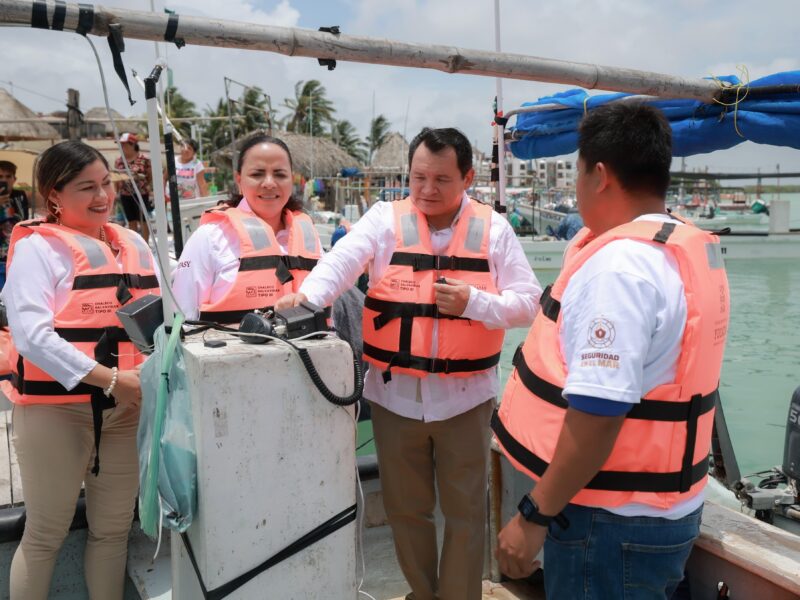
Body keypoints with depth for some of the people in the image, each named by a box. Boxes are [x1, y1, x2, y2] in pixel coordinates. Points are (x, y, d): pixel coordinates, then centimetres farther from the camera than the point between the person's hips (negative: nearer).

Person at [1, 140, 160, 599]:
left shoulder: (134, 243, 12)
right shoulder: (38, 246, -6)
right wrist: (109, 378, -23)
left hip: (127, 407, 5)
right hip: (56, 408, -5)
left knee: (114, 528, 15)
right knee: (47, 534, 8)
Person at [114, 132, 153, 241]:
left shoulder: (144, 159, -6)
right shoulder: (119, 161, 8)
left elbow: (151, 177, -2)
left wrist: (149, 189, -9)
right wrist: (115, 193, 9)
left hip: (141, 194, -4)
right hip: (125, 195, 4)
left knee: (143, 220, 2)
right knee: (131, 221, 10)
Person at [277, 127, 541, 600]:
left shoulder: (493, 229, 0)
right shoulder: (385, 219, -1)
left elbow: (527, 304, -1)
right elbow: (343, 260, -19)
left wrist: (474, 301, -18)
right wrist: (308, 295, -37)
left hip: (464, 395, 0)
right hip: (395, 393, 1)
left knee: (464, 509, 12)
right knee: (405, 506, 16)